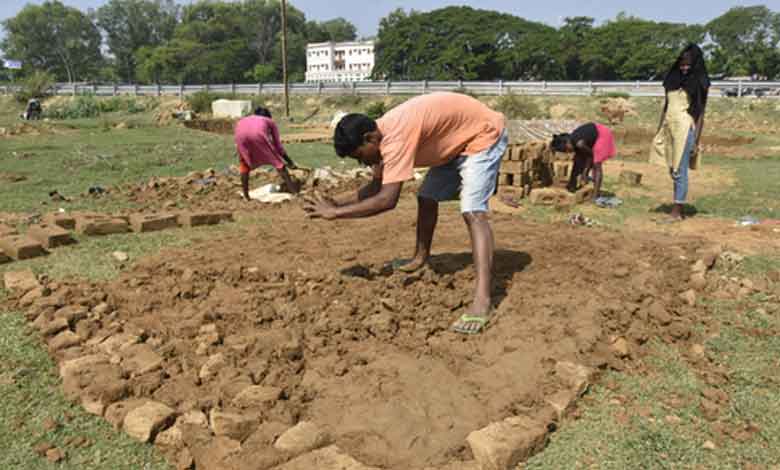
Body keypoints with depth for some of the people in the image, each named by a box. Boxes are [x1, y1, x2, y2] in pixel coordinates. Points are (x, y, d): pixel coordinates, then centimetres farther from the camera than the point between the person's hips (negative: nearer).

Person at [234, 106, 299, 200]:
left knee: (244, 162, 25)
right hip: (258, 133, -2)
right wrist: (290, 163, 46)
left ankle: (245, 195, 23)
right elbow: (278, 146, 35)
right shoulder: (270, 122, 37)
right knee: (277, 160, 11)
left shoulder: (242, 121, 45)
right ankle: (293, 190, 11)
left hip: (241, 135, 3)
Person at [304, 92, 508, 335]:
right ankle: (420, 258, 35)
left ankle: (482, 300, -31)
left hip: (483, 134, -10)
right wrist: (339, 202, -5)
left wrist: (336, 212, -29)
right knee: (426, 198, 15)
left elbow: (387, 199, -37)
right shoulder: (383, 136, -3)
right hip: (454, 141, 10)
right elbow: (377, 186, 6)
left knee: (472, 212, -24)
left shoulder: (396, 136, -33)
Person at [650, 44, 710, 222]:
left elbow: (700, 113, -5)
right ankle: (677, 210, 17)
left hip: (685, 129, -6)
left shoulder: (699, 83, -3)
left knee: (680, 171, -6)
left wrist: (696, 140, -10)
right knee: (673, 171, 9)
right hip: (669, 129, 6)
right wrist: (659, 131, 12)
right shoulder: (673, 79, 12)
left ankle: (677, 212, -1)